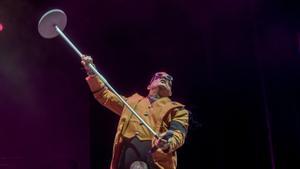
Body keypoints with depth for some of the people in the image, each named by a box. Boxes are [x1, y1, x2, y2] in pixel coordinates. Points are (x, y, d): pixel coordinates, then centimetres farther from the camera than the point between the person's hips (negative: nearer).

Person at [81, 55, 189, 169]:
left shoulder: (177, 109, 20)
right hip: (126, 156, 3)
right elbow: (104, 95, 34)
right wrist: (92, 73, 21)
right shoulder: (133, 101, 32)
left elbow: (178, 134, 3)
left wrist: (168, 143, -21)